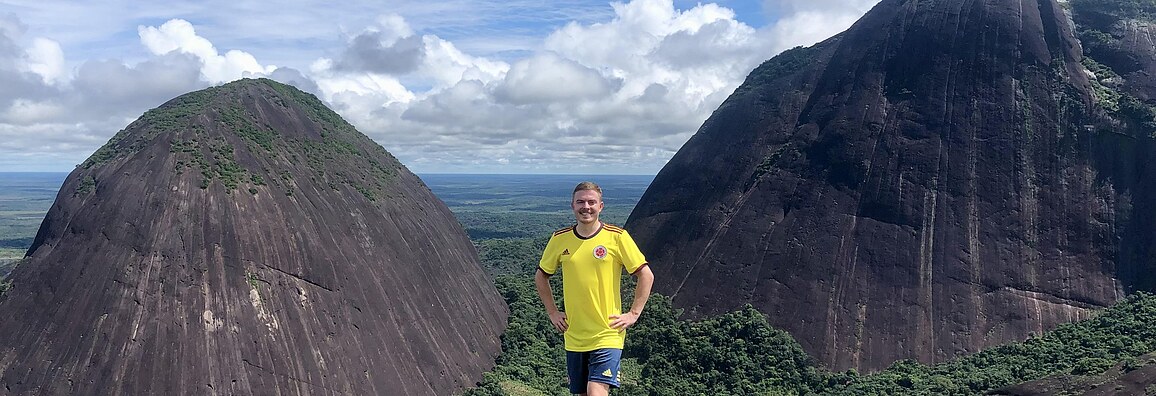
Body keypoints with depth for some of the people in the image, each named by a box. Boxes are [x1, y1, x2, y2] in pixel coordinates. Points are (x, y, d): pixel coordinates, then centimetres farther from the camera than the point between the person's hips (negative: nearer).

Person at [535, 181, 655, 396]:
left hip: (608, 335, -4)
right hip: (573, 338, 4)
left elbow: (646, 275, -2)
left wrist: (633, 314, -6)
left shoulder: (617, 237, -7)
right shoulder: (560, 239, 2)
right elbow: (541, 276, 16)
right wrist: (553, 313, 10)